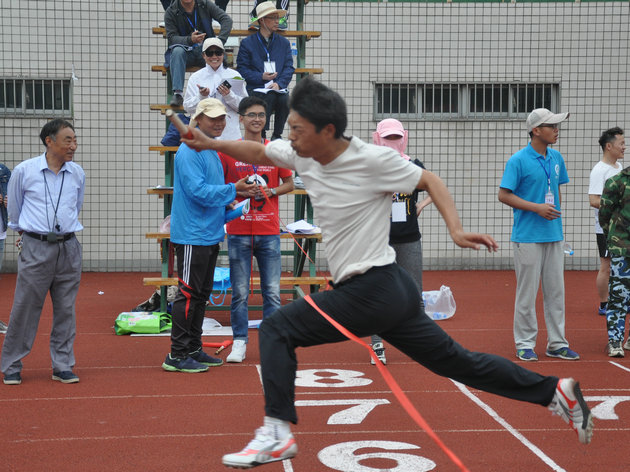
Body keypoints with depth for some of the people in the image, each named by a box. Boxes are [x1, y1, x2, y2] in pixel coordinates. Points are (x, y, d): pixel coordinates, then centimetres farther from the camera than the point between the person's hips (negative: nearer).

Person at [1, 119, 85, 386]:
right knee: (24, 308, 0)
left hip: (68, 248, 3)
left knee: (66, 309, 6)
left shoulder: (77, 173, 6)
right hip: (35, 248, -3)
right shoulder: (24, 171, -4)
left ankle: (63, 366, 16)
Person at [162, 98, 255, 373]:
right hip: (192, 234, -10)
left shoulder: (212, 151, 17)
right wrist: (233, 190, -19)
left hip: (210, 234, 10)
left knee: (201, 294, 14)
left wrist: (226, 206, 10)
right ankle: (177, 355, -2)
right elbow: (198, 190, -22)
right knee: (188, 294, -7)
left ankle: (193, 350, 22)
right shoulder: (190, 151, -13)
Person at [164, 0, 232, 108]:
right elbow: (171, 37, -10)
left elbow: (227, 19, -7)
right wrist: (190, 40, -31)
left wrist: (219, 41, -22)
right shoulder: (171, 12, -1)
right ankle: (177, 94, -39)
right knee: (177, 51, -34)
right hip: (186, 50, 0)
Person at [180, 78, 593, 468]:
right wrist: (210, 144, 9)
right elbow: (258, 153, 21)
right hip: (392, 292, 8)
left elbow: (430, 180, -4)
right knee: (459, 363, 15)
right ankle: (556, 392, 21)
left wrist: (457, 230, -17)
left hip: (371, 291, -8)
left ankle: (277, 434, -10)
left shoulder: (373, 159, -14)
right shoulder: (303, 155, 6)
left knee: (277, 329, -8)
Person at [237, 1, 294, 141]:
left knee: (285, 99, -31)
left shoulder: (284, 43, 17)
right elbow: (242, 69, 2)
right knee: (269, 97, -34)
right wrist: (261, 77, -12)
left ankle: (277, 136, -10)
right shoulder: (247, 43, 8)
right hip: (256, 89, -2)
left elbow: (289, 67, 9)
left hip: (278, 88, 2)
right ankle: (261, 137, -19)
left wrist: (279, 83, -10)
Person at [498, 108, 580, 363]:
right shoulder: (518, 160, -9)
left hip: (554, 236, 6)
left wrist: (556, 215, 12)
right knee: (527, 292, -1)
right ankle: (525, 344, 9)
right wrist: (537, 208, -16)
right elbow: (504, 195, -11)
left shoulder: (556, 158, 10)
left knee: (556, 291, 9)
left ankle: (557, 343, 16)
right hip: (528, 237, -6)